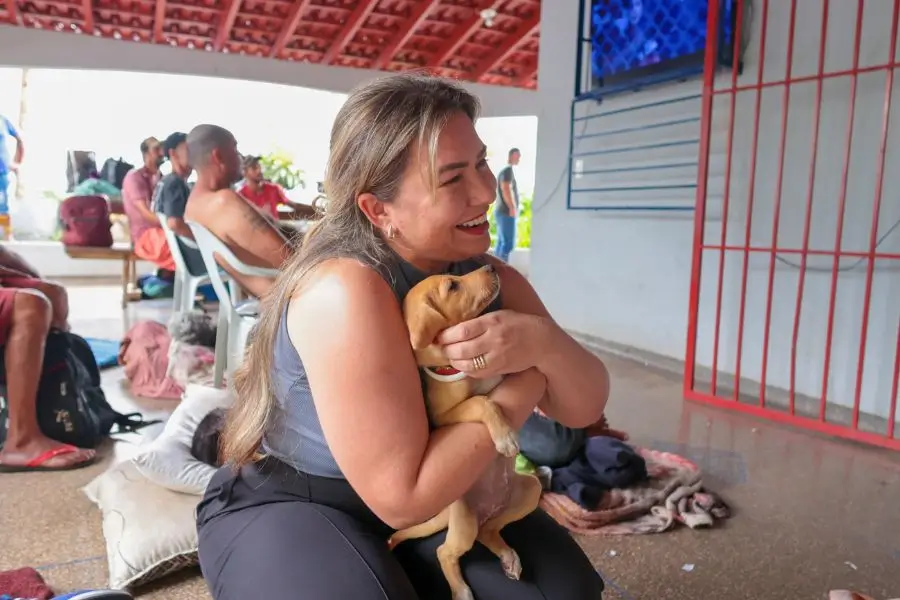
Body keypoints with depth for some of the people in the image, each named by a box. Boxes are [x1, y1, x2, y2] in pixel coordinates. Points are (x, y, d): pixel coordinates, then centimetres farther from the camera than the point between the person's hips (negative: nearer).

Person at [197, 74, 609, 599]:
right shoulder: (347, 290, -32)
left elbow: (585, 408, -8)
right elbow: (403, 495, -31)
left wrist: (544, 343, -30)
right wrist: (524, 384, -25)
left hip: (430, 495, 6)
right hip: (285, 507, -5)